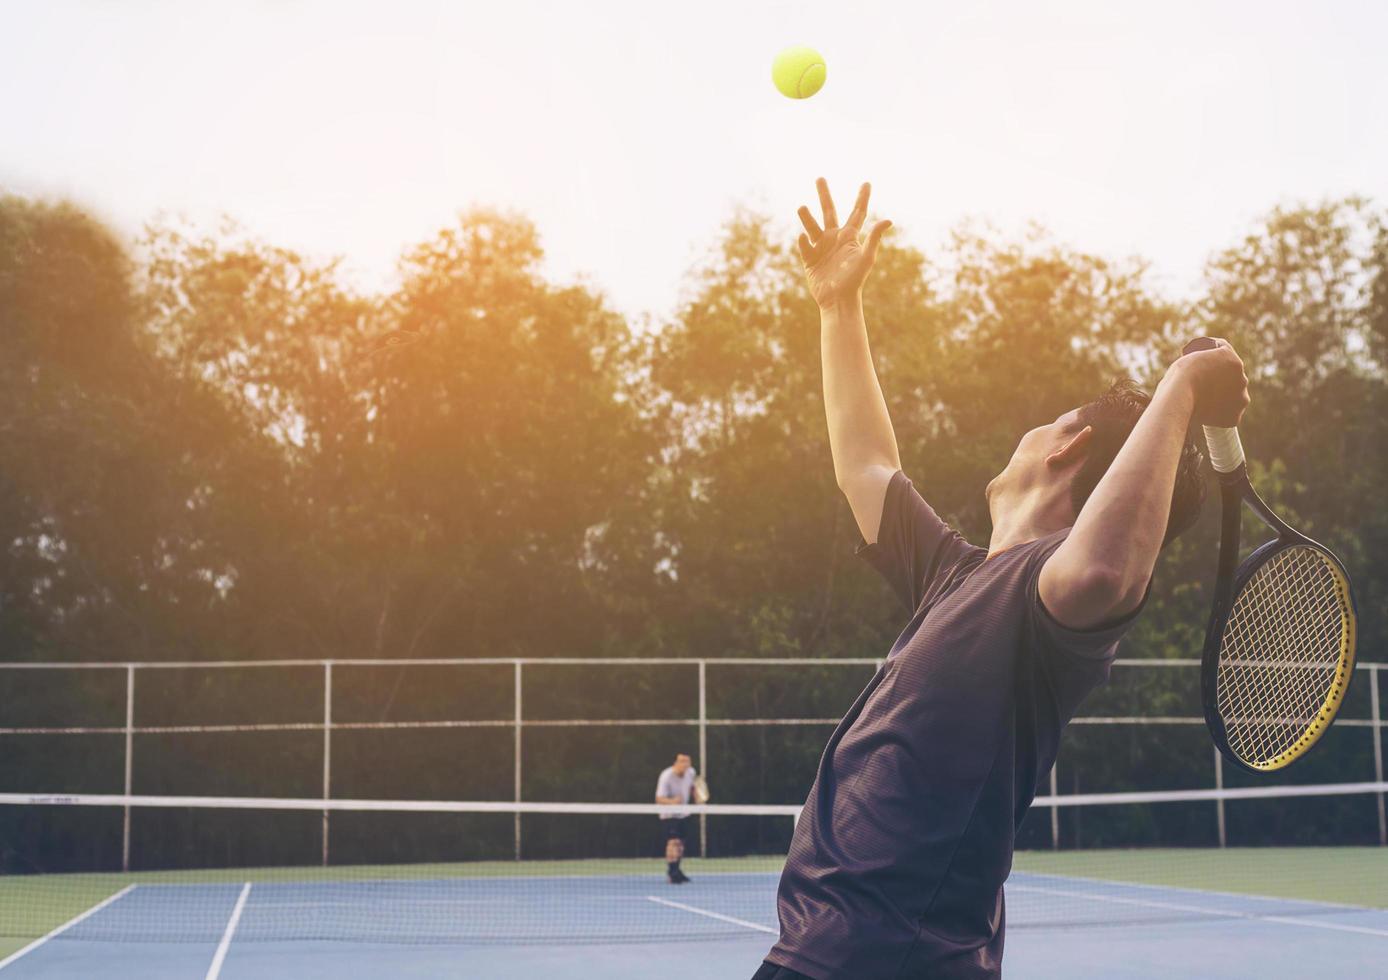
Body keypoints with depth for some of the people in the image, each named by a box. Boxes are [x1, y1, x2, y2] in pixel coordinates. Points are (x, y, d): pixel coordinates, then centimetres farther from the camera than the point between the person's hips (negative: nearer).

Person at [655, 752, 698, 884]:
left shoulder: (690, 773, -6)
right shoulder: (666, 776, -26)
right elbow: (659, 798, -30)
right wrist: (672, 801, -48)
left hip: (683, 813, 7)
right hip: (669, 815, -7)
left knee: (680, 844, 13)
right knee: (673, 842, -20)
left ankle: (676, 872, 27)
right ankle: (672, 874, -20)